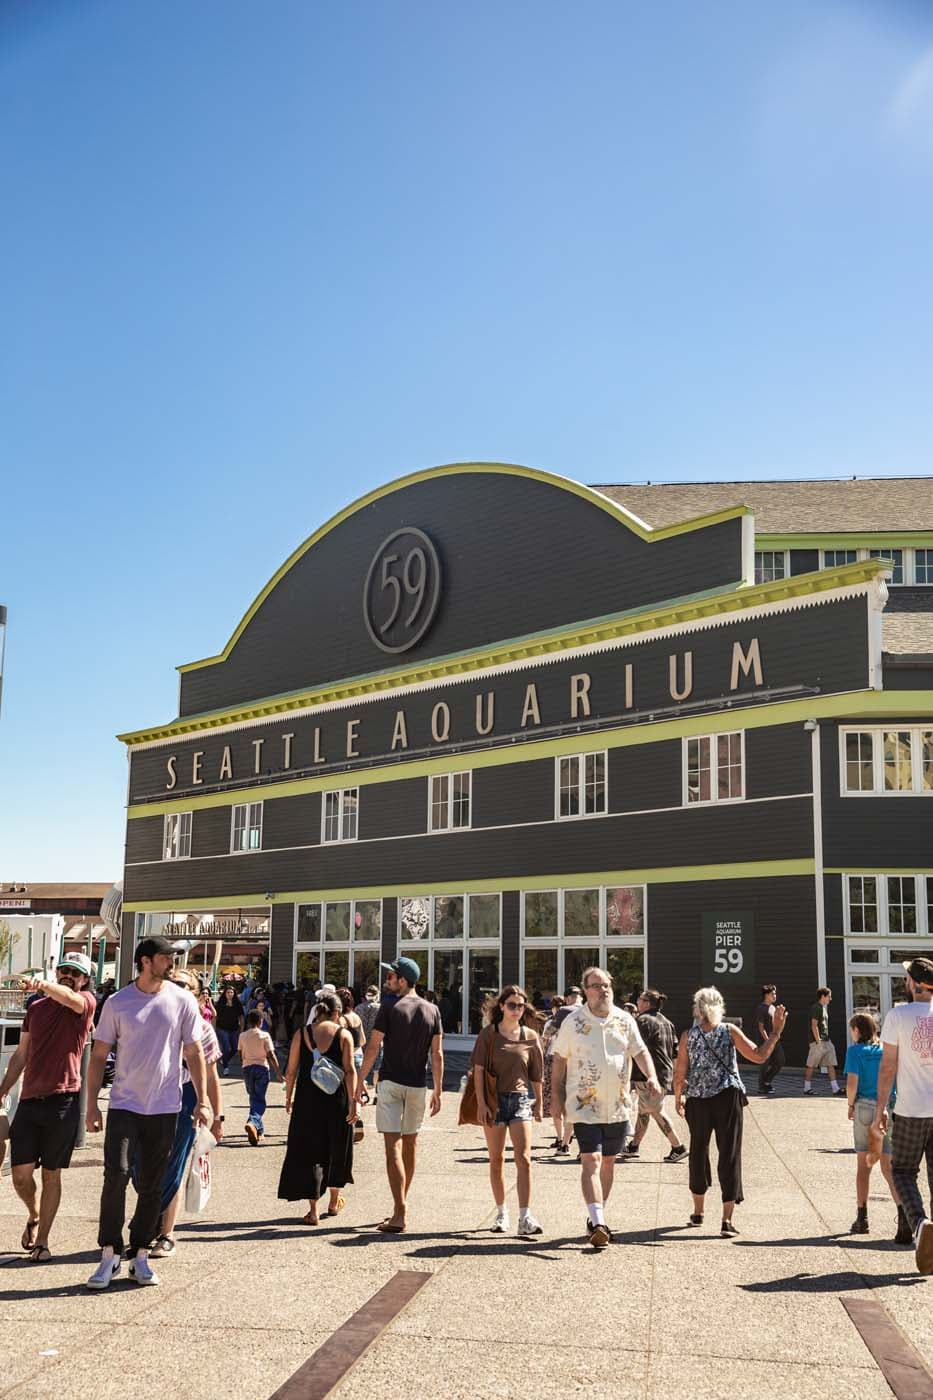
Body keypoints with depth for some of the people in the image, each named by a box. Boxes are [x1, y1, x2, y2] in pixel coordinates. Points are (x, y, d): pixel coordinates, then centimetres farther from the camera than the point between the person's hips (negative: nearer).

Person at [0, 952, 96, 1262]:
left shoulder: (87, 1001, -1)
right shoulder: (36, 1008, 14)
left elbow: (70, 999, -26)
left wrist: (45, 985, -43)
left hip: (63, 1101, -4)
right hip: (29, 1099, 4)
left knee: (51, 1174, 4)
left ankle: (41, 1242, 16)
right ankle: (34, 1215, 31)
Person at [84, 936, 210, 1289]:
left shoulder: (182, 1001, 1)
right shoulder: (117, 1003, 0)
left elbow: (194, 1053, 4)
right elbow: (99, 1055, 4)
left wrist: (202, 1100, -1)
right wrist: (92, 1104, -1)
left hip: (164, 1107, 1)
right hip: (124, 1104, -1)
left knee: (153, 1185, 6)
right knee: (116, 1174, -11)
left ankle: (140, 1255, 17)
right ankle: (109, 1254, 1)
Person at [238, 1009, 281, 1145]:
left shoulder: (242, 1036, 2)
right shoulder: (264, 1035, -7)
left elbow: (240, 1054, 9)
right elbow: (271, 1055, -9)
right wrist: (278, 1072, -5)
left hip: (247, 1068, 3)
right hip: (261, 1068, -3)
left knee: (253, 1098, 15)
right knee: (259, 1099, 0)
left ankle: (259, 1130, 18)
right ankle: (253, 1122, -26)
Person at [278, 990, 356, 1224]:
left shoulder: (301, 1034, 1)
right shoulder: (344, 1035, -3)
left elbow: (291, 1071, 2)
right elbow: (349, 1071, -8)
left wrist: (289, 1098, 13)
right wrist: (352, 1101, -6)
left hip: (307, 1099, 0)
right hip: (336, 1100, 0)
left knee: (308, 1152, 6)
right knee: (336, 1150, 17)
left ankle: (313, 1209, 1)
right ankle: (335, 1201, 33)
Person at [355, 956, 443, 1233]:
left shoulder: (390, 1008, -8)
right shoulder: (432, 1010, 4)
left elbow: (373, 1048, -9)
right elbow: (437, 1055, 3)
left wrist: (359, 1083, -3)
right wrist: (438, 1091, 8)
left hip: (391, 1083, -5)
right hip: (417, 1086, 5)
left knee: (393, 1145, -6)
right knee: (410, 1143, 16)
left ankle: (400, 1213, -13)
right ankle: (401, 1207, 27)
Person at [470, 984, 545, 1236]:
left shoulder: (530, 1036, 3)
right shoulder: (489, 1034, -1)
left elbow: (536, 1074, 10)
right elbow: (478, 1069, -4)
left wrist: (539, 1104, 13)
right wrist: (481, 1102, -11)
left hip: (521, 1099, 0)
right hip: (494, 1100, 0)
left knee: (523, 1158, -11)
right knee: (496, 1160, 9)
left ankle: (525, 1218, -12)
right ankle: (501, 1214, 22)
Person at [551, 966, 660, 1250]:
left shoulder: (625, 1020, 5)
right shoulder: (573, 1021, -4)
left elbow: (640, 1051, 7)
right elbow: (560, 1059, 2)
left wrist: (651, 1076, -11)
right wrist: (557, 1096, 0)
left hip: (618, 1106, 4)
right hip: (585, 1106, -4)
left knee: (608, 1162, 12)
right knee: (591, 1161, -14)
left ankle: (595, 1218, 27)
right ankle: (598, 1224, -20)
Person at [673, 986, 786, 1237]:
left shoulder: (688, 1036, -3)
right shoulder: (730, 1031, -5)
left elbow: (680, 1074, -2)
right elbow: (759, 1056, -7)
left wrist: (677, 1098, 13)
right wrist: (776, 1032, -1)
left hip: (698, 1101, 2)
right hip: (728, 1098, -1)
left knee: (699, 1152, 19)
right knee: (730, 1154, 2)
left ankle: (698, 1211, 29)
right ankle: (727, 1219, -3)